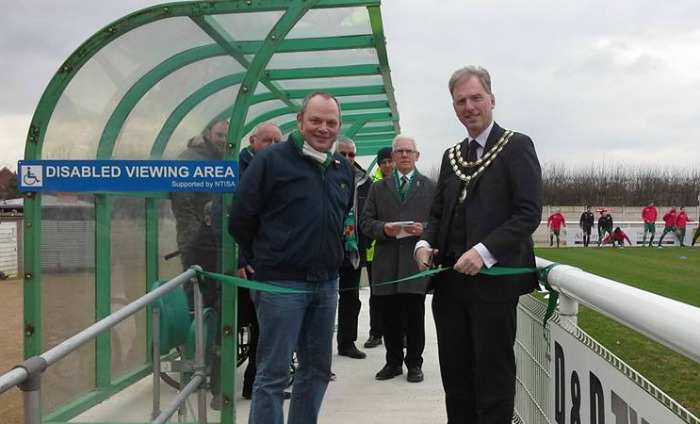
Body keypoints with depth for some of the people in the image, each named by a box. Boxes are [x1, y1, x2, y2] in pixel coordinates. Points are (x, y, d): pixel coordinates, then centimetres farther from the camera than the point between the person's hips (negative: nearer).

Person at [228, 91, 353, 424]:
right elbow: (240, 219, -6)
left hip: (327, 284, 7)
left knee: (318, 369, 14)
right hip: (281, 284, -6)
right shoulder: (271, 160, -8)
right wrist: (264, 260, 4)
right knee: (273, 373, -1)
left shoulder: (343, 169, 10)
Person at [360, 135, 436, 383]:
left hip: (416, 262, -2)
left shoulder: (430, 188, 10)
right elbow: (365, 222, 8)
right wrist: (383, 228, -10)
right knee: (390, 316, 7)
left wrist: (424, 228, -14)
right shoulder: (378, 188, 14)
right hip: (386, 262, 2)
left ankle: (414, 364, 15)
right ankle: (393, 362, 20)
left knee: (415, 316, 2)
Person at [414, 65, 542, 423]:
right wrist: (425, 243, 0)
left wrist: (484, 251, -21)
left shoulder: (516, 146, -2)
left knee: (493, 377, 2)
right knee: (455, 374, 12)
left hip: (493, 279, -6)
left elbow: (529, 213, -11)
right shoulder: (451, 156, 17)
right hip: (450, 281, 6)